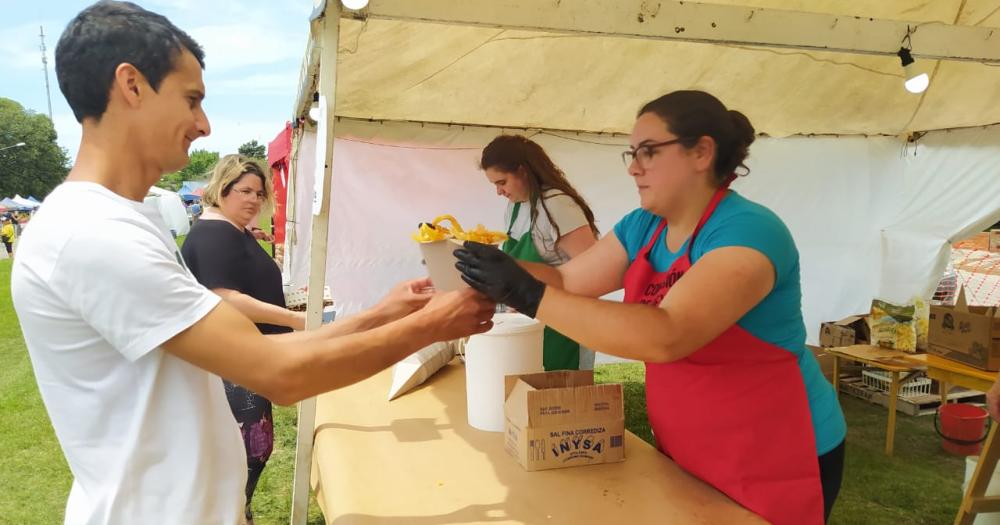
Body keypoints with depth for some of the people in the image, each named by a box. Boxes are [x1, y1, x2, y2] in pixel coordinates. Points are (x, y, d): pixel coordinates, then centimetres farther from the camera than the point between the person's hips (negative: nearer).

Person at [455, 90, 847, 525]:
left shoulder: (748, 231, -25)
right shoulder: (642, 228, 1)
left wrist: (528, 296, -38)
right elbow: (565, 281, 3)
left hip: (773, 460, -7)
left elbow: (665, 336, -38)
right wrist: (501, 271, -14)